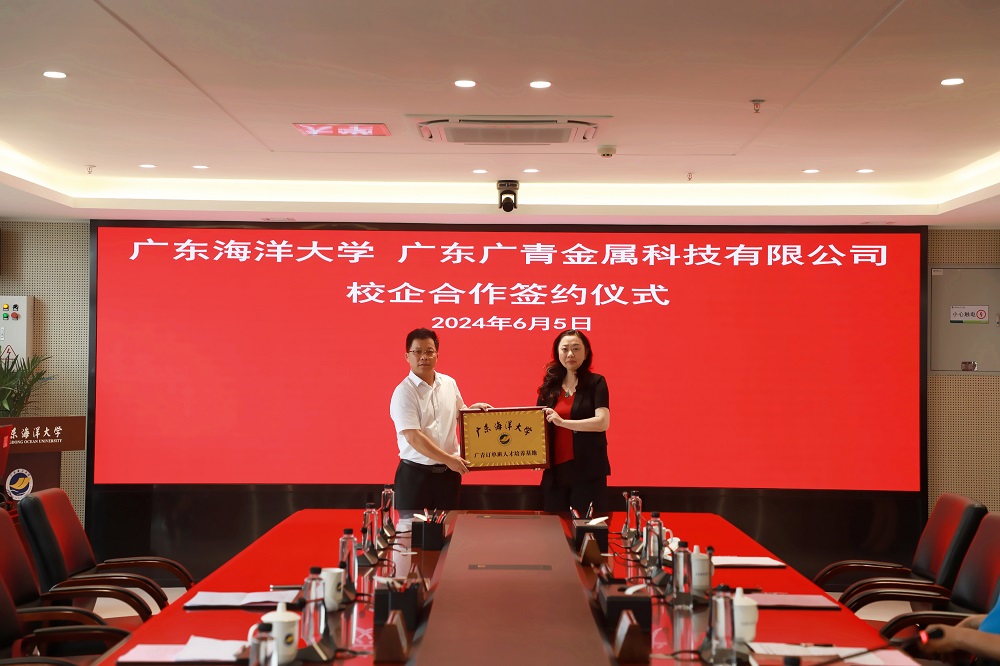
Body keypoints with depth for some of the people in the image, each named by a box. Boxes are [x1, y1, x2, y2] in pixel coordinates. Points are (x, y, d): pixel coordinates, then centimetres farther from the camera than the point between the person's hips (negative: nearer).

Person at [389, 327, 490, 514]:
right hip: (415, 473, -5)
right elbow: (414, 438, -18)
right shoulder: (404, 392, -12)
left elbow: (459, 414, 24)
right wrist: (448, 459, -19)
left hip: (449, 472, 5)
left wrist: (474, 408, 2)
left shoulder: (449, 383, 7)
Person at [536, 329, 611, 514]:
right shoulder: (550, 386, 10)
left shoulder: (595, 383, -2)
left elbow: (603, 422, -14)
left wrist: (562, 421, -21)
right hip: (555, 471, 4)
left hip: (588, 471, -4)